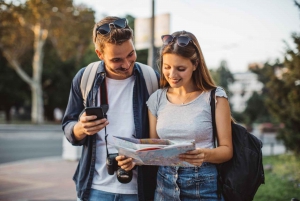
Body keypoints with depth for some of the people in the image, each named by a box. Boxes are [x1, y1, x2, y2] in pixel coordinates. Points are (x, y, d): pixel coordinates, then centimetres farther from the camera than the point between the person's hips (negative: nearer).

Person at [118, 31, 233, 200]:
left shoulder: (214, 97, -6)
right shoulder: (156, 99, 4)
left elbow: (226, 149, -6)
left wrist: (206, 154, -26)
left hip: (204, 186, -3)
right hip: (165, 185, 4)